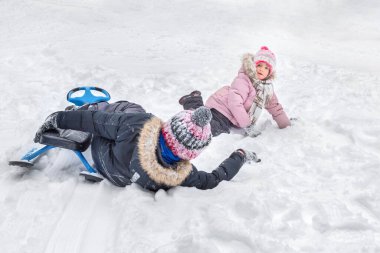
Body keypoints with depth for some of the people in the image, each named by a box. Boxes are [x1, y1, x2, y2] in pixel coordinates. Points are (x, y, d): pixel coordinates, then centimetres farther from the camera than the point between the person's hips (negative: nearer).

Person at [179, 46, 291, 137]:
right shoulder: (243, 80, -19)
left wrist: (286, 124, 19)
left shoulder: (267, 87, 9)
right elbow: (234, 102, -29)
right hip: (221, 109, -9)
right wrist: (247, 125, -28)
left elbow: (274, 106, 21)